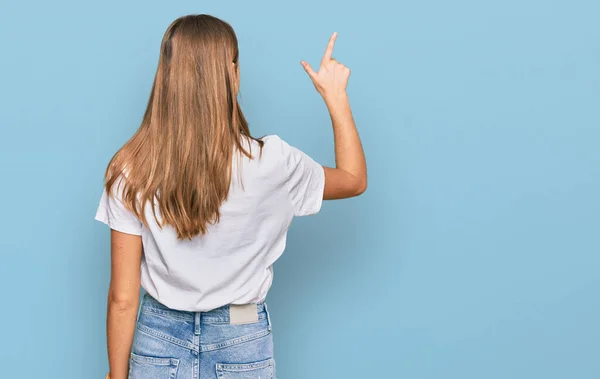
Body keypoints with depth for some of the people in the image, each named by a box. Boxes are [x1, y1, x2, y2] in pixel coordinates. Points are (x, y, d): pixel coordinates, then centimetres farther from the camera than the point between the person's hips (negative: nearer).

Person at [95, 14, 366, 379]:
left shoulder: (131, 170, -14)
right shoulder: (268, 162, -16)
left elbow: (122, 299, -10)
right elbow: (355, 180, 4)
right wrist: (336, 96, 10)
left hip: (160, 340, 1)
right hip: (241, 346, 0)